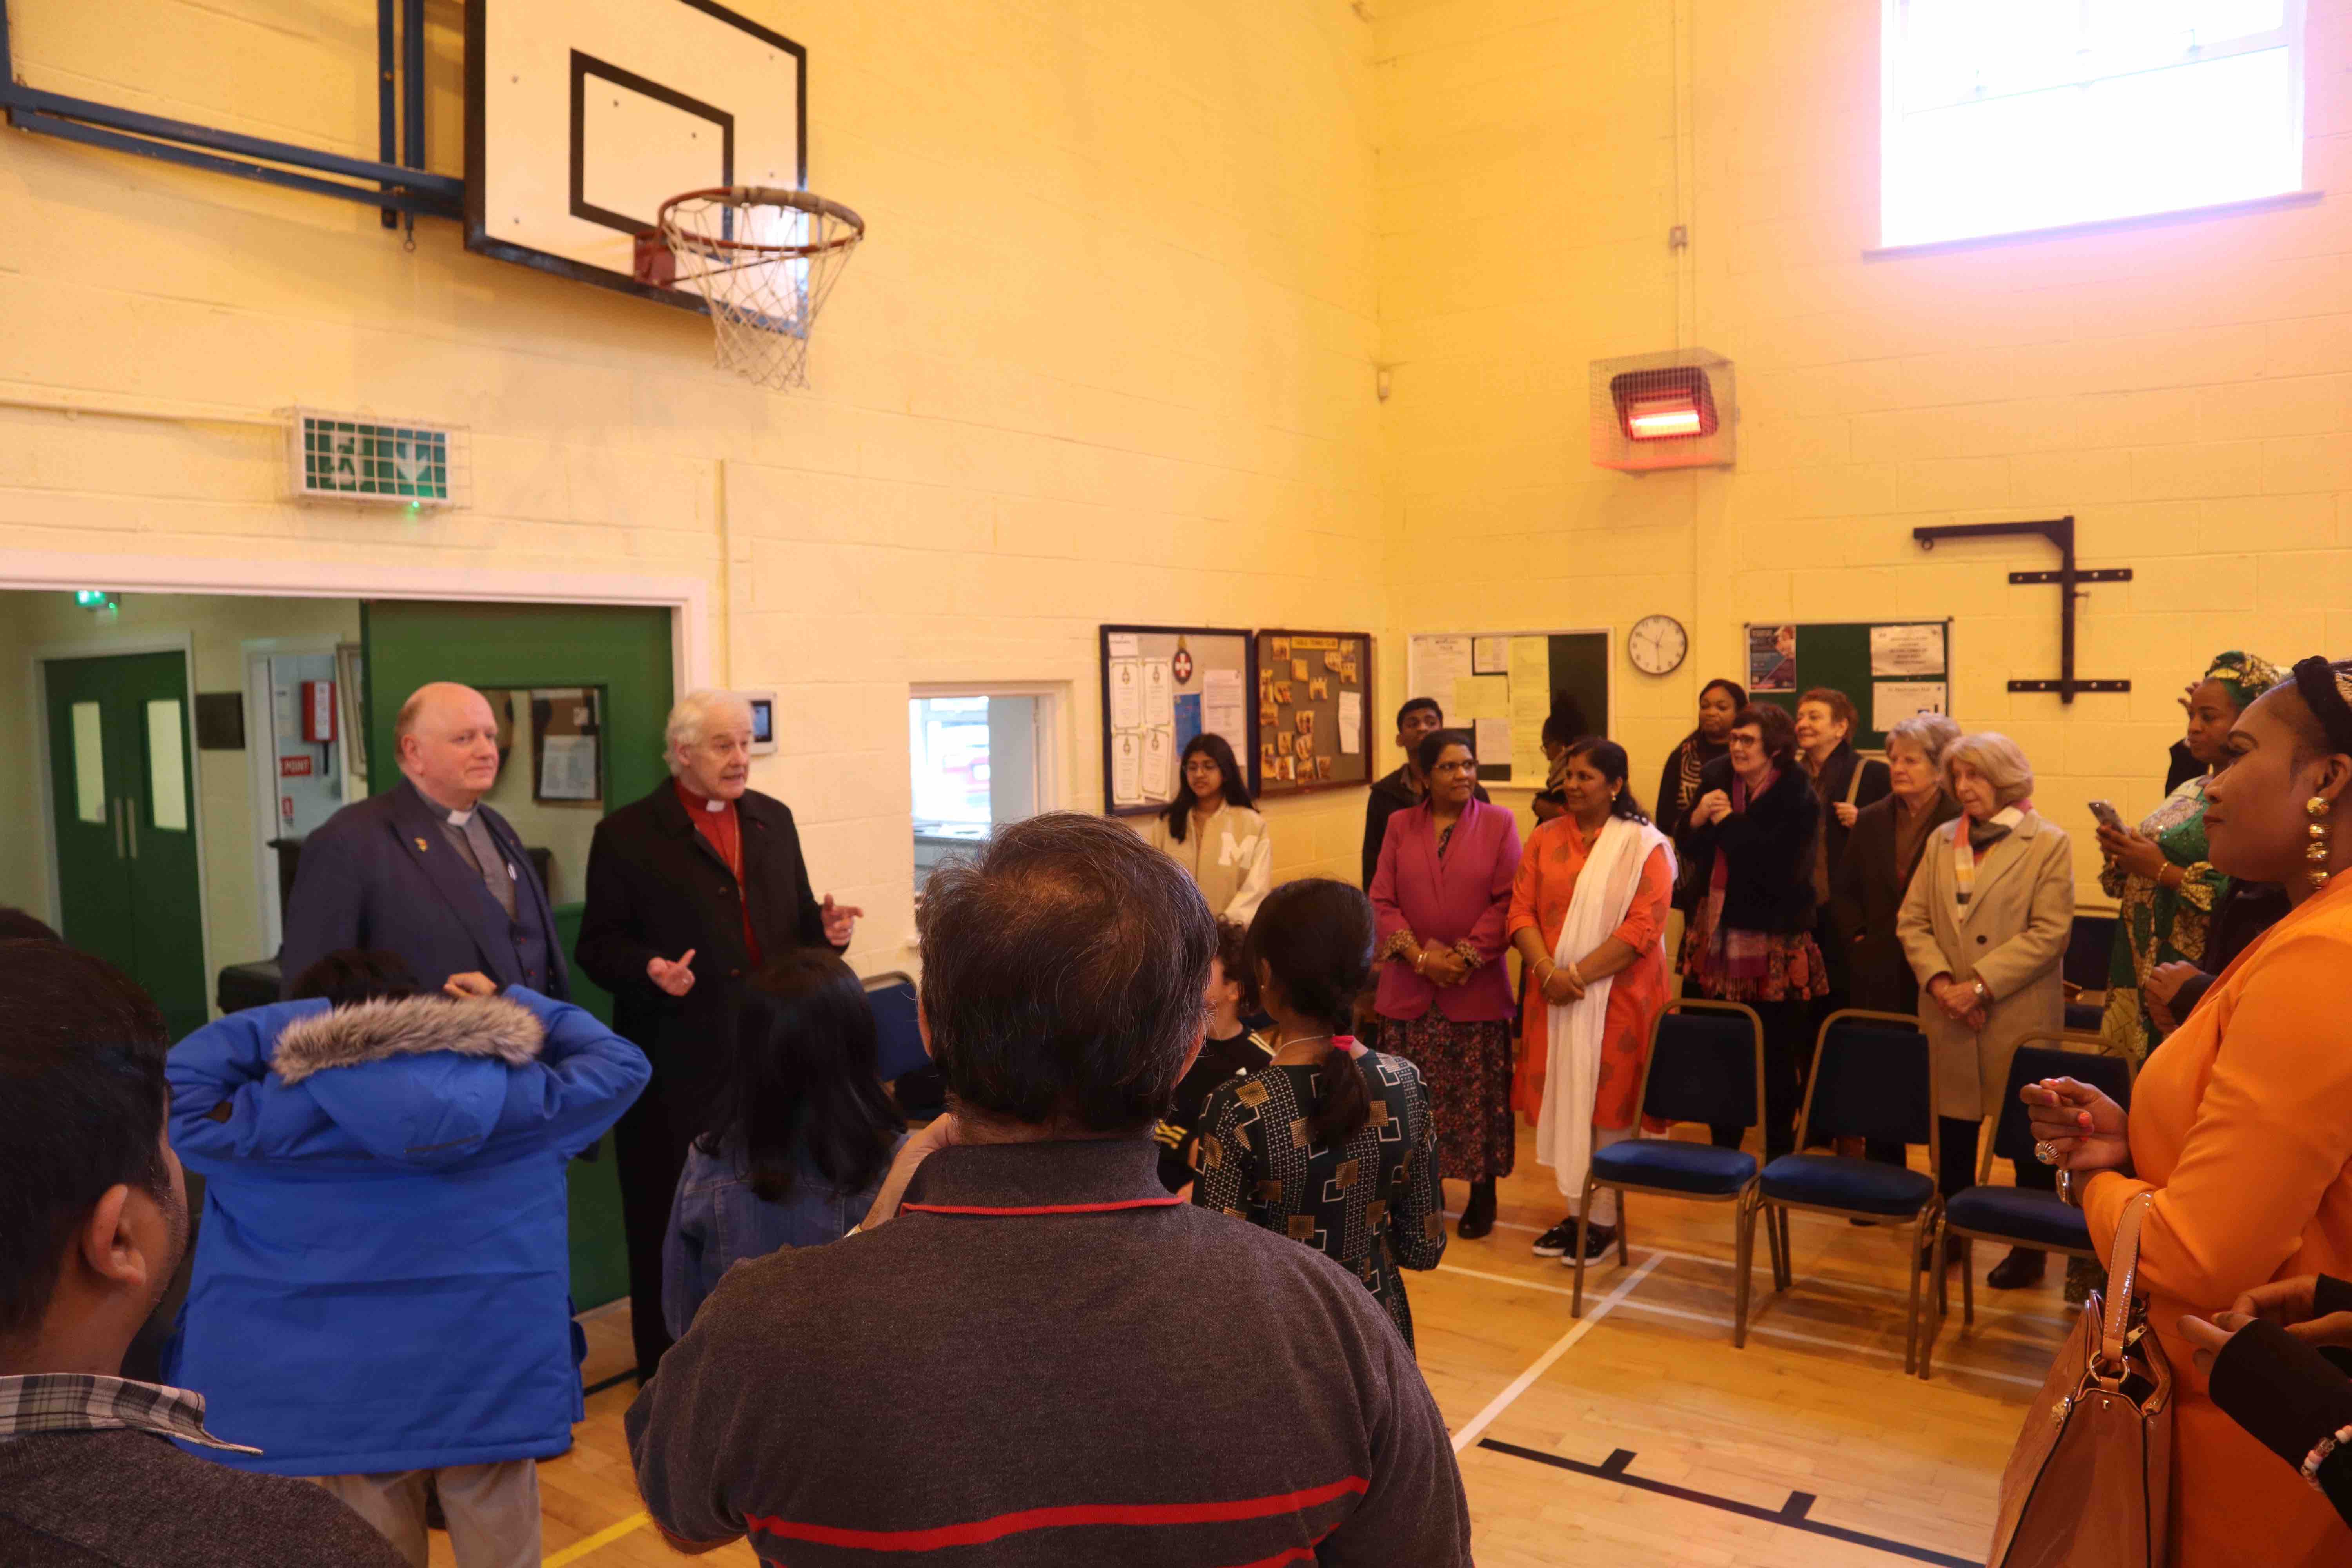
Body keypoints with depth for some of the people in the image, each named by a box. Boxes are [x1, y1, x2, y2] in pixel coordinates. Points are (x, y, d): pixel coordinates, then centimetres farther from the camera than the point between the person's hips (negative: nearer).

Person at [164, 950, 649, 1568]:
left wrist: (285, 1024, 3)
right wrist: (509, 1005, 19)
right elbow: (622, 1063, 12)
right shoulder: (520, 1095, -3)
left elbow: (174, 1090, 4)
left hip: (359, 1401, -1)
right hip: (497, 1388, 1)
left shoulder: (289, 1117, -8)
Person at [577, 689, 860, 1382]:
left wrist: (826, 929, -4)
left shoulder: (774, 819, 13)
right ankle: (666, 1370, 21)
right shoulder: (628, 835, -3)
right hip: (677, 1068, -4)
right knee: (671, 1223, 5)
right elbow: (598, 946, -4)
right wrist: (650, 968, -23)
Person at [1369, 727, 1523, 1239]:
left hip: (1478, 988, -2)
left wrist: (1465, 958, -12)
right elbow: (1381, 900, 1)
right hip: (1409, 987, 2)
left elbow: (1506, 901, -5)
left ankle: (1482, 1193, 18)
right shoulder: (1400, 825, 7)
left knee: (1477, 1095, 4)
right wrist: (1419, 956, -11)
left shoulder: (1499, 823, 1)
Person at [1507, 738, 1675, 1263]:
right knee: (1563, 1102, 9)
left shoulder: (1644, 845, -6)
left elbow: (1643, 927, -14)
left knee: (1608, 1104, 2)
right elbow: (1521, 912, 1)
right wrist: (1549, 971, -14)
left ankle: (1604, 1219, 14)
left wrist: (1578, 974, -18)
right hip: (1553, 996, 4)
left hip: (1616, 997, -4)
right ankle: (1576, 1210, 21)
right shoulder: (1545, 838, 7)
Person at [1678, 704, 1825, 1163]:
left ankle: (1777, 1154, 19)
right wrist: (1698, 818, -10)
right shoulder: (1717, 779, 6)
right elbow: (1691, 852, 11)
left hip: (1772, 944, -4)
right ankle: (1723, 1150, 22)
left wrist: (1728, 822, -14)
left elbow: (1777, 867, -21)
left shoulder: (1799, 798, -9)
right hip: (1717, 936, 5)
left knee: (1775, 1057, 3)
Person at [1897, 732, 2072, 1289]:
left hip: (2020, 1018, -4)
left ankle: (2029, 1246, 19)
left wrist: (1982, 985, -17)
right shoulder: (1942, 840, 11)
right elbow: (1912, 920, 7)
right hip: (1947, 1017, 4)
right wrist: (1939, 981, -9)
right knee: (1953, 1127, 12)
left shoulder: (2048, 843, -4)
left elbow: (2050, 932, -12)